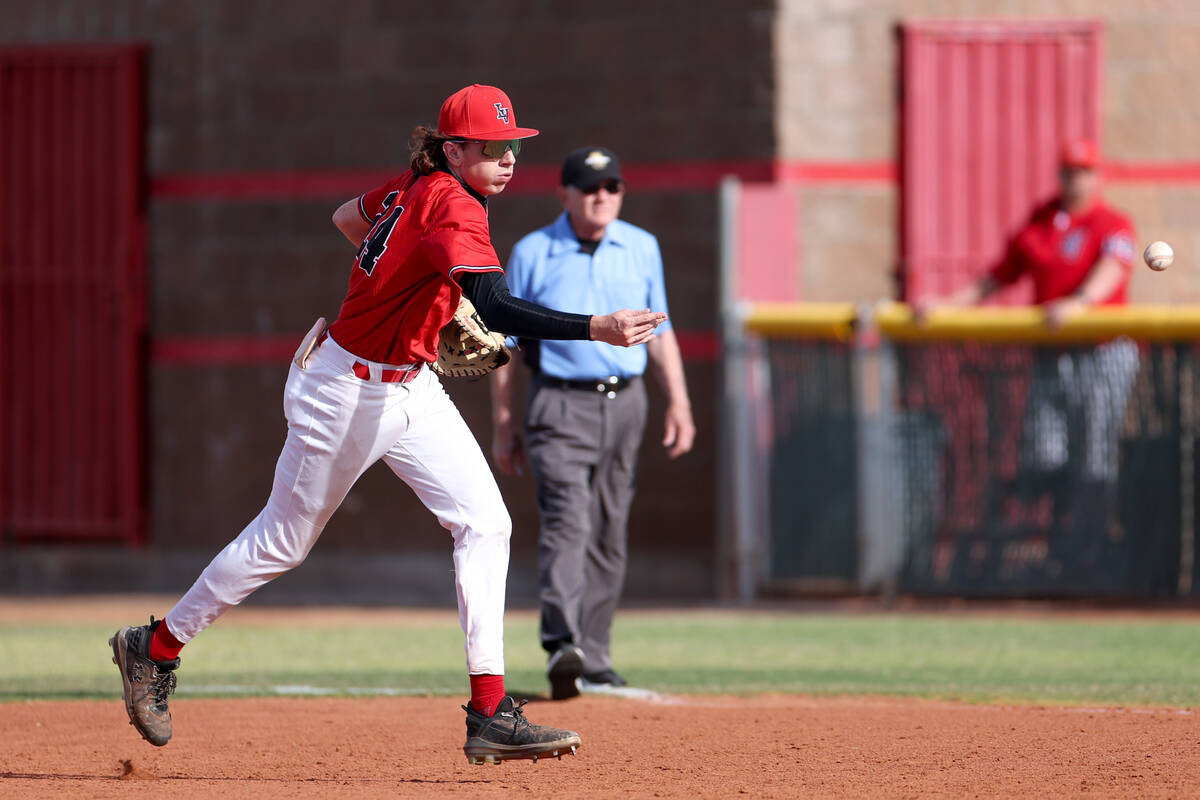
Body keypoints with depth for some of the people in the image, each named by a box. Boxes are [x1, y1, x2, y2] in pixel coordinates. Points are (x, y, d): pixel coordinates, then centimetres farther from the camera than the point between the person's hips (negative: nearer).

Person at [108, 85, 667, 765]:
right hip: (350, 393, -9)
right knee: (283, 542, 7)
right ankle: (156, 648, 27)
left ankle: (490, 715, -8)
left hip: (411, 389, 9)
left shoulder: (420, 186, 0)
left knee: (485, 523, -4)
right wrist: (596, 329, -50)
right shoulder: (452, 206, -27)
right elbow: (496, 309, -41)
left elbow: (347, 218, 19)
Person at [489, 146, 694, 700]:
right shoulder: (532, 254, -1)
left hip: (625, 403, 4)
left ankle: (593, 657, 15)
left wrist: (678, 404, 6)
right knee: (567, 521, -20)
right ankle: (563, 646, -33)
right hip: (561, 405, -4)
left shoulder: (642, 249, 9)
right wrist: (502, 423, 1)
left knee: (609, 535, 8)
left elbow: (659, 332, 15)